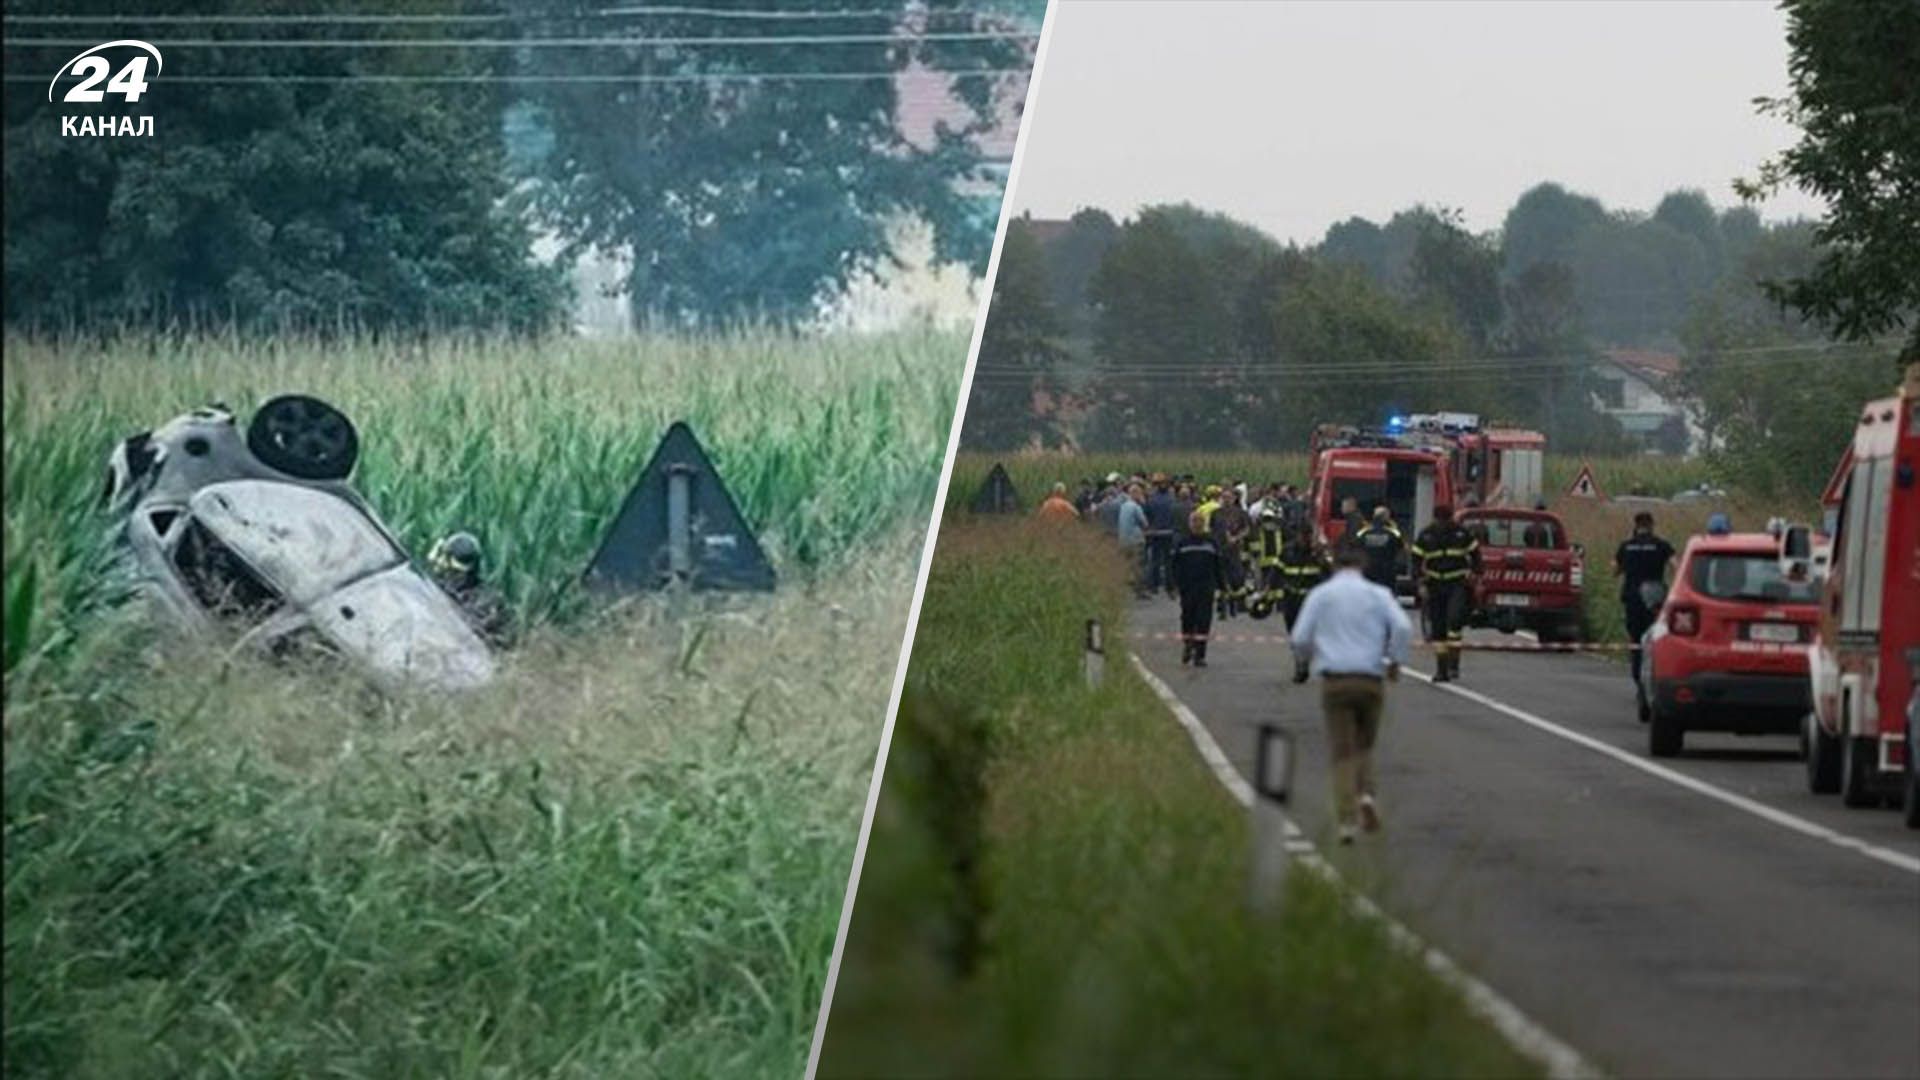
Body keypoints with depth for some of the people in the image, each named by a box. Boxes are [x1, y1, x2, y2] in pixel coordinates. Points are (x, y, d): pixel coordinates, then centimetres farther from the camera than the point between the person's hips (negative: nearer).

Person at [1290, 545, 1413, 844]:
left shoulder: (1320, 595, 6)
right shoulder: (1378, 595, 6)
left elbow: (1300, 638, 2)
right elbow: (1402, 627, -9)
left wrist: (1308, 658, 22)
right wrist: (1395, 661, 3)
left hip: (1335, 681, -1)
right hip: (1370, 680, 1)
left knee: (1342, 752, 1)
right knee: (1364, 745, 18)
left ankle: (1346, 820, -9)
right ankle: (1365, 794, -8)